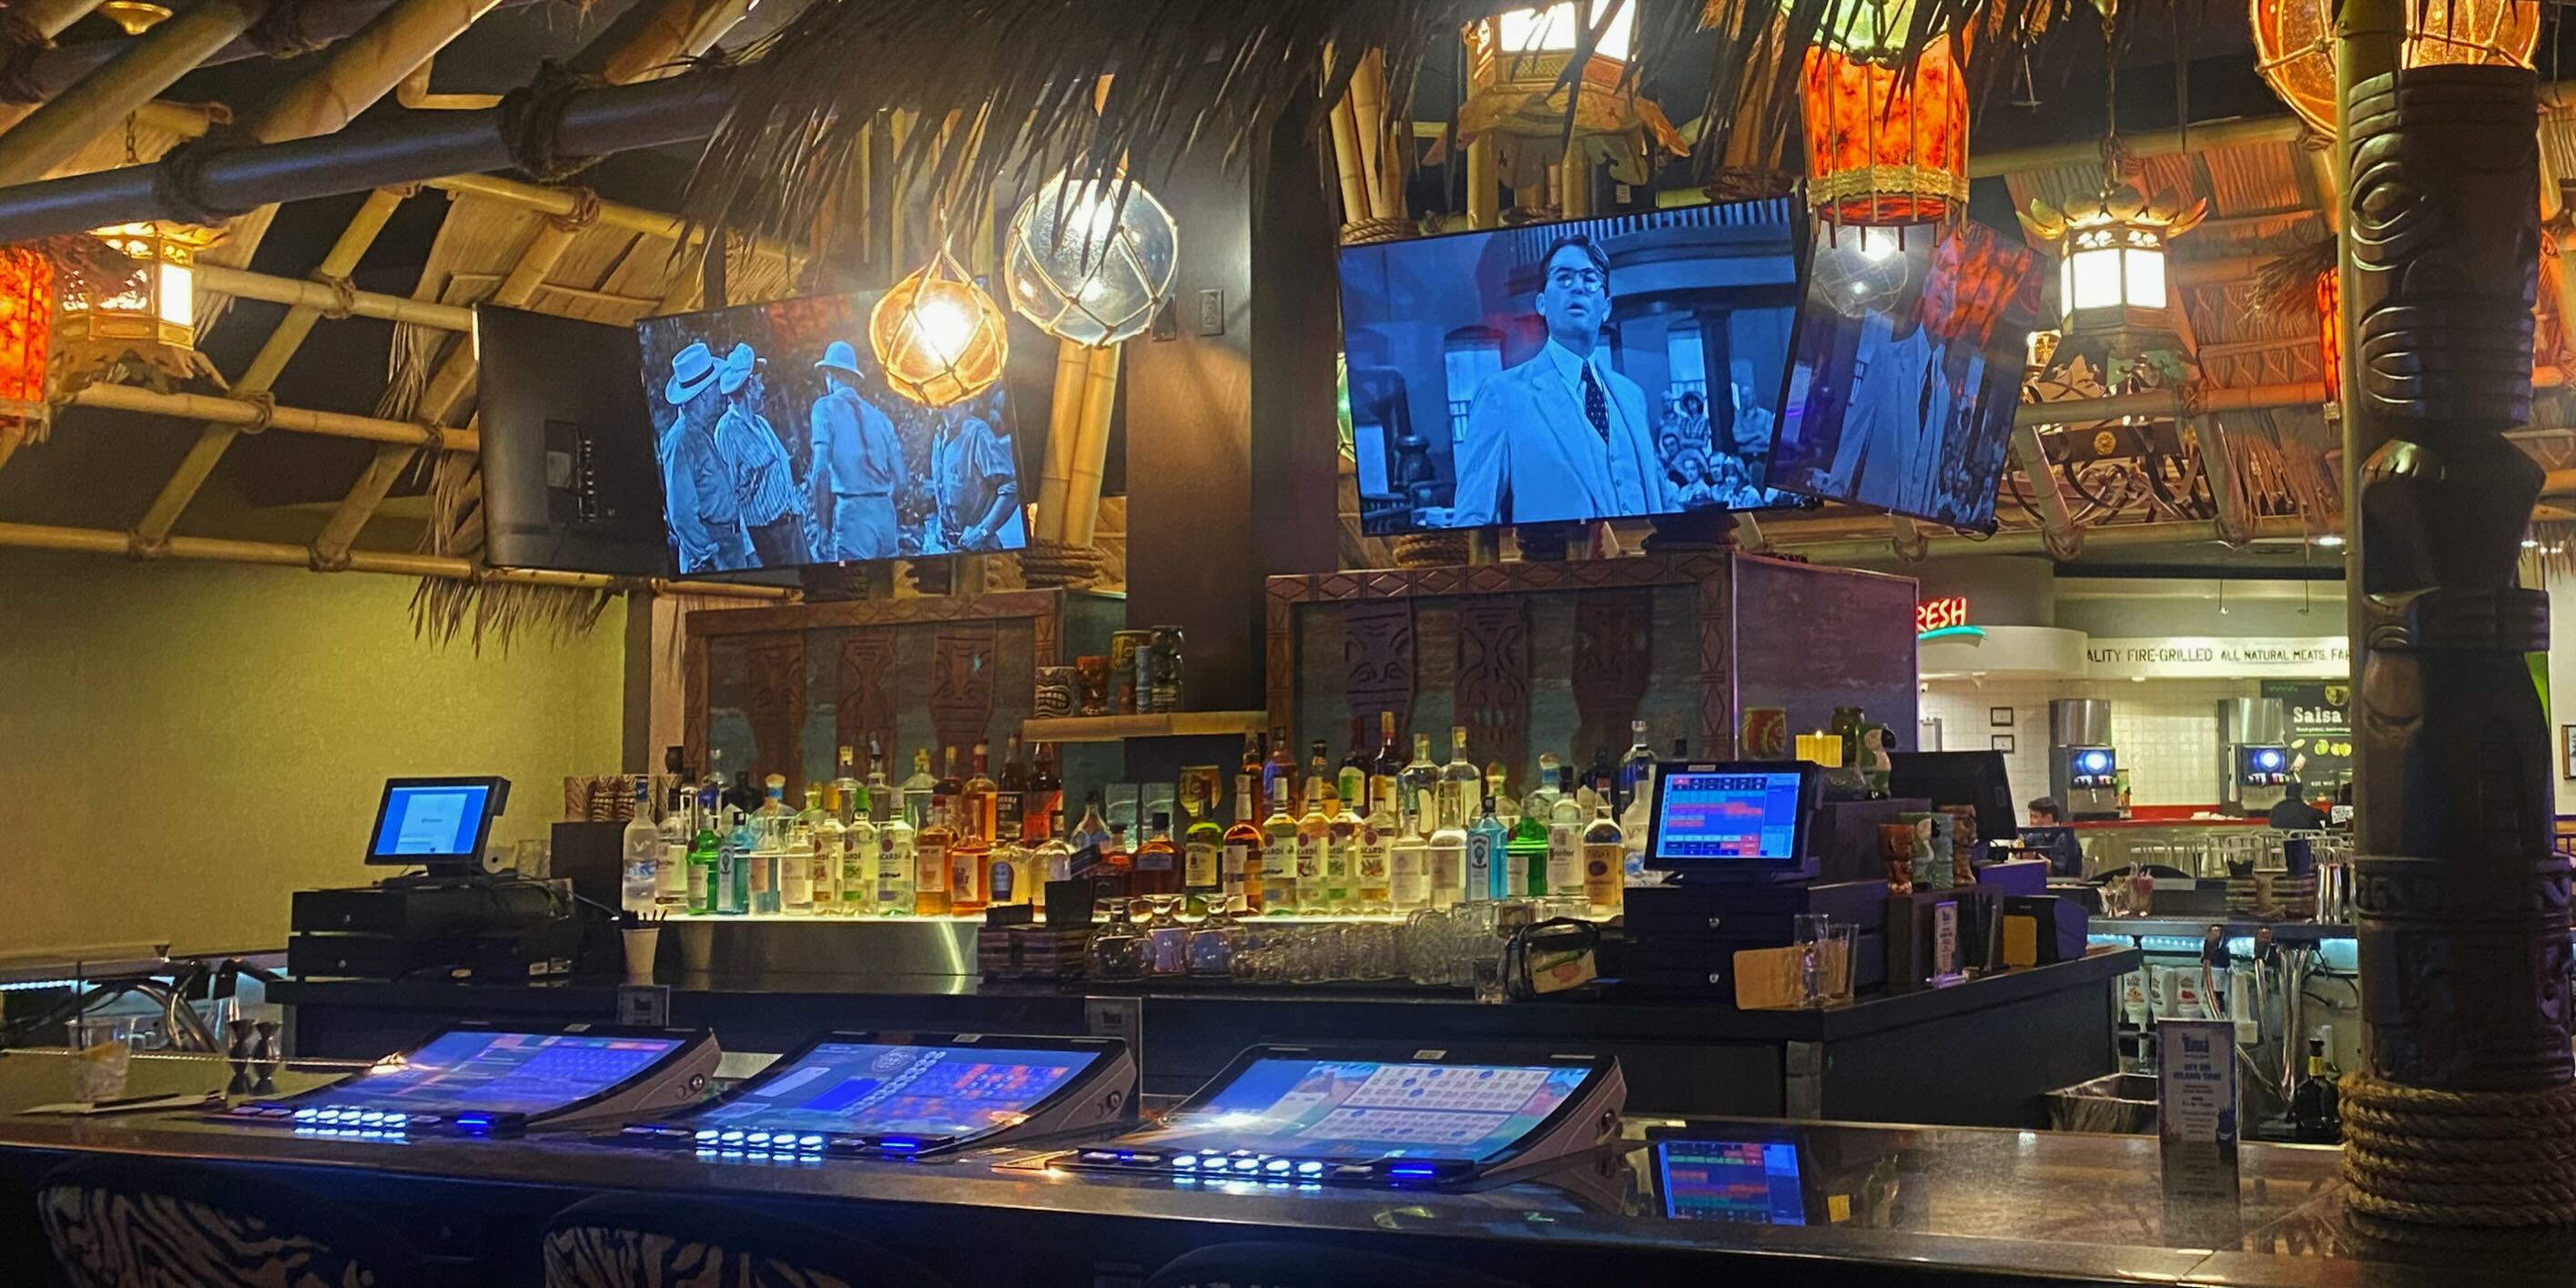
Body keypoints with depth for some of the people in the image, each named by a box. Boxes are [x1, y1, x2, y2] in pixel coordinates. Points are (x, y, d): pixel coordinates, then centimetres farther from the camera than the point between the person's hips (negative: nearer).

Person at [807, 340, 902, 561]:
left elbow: (821, 470, -7)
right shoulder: (878, 415, 15)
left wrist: (823, 526, -4)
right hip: (885, 510, 5)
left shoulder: (826, 407, 2)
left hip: (851, 511, -5)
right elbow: (898, 474, 12)